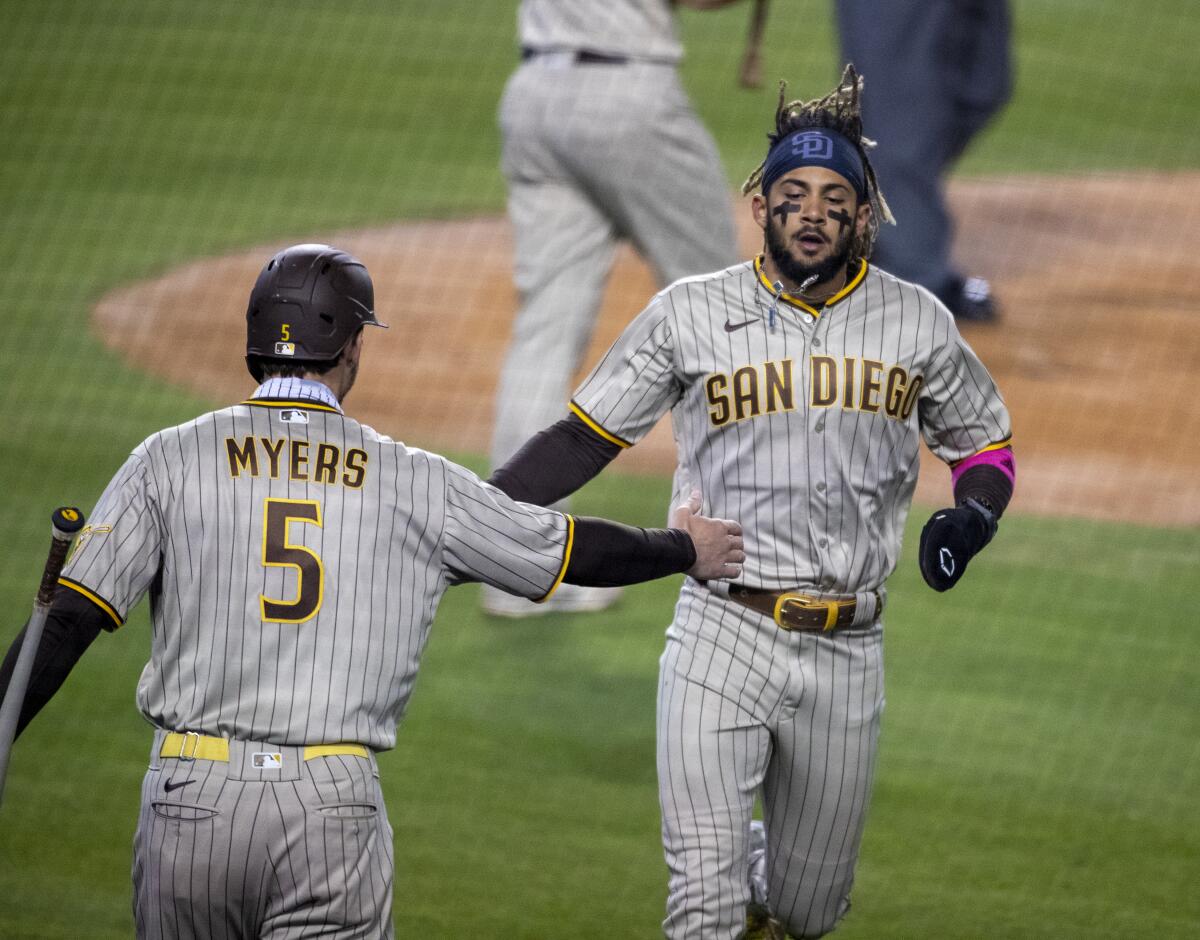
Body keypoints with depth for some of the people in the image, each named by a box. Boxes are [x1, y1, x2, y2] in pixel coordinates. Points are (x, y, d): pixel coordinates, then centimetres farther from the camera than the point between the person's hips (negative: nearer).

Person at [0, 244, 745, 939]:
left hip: (191, 796, 1)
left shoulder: (171, 460, 4)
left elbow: (68, 622, -4)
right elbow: (577, 551, 17)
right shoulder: (417, 483, 6)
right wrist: (687, 550, 37)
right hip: (335, 808, -1)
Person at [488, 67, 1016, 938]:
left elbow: (985, 445, 17)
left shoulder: (916, 324, 5)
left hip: (848, 654, 2)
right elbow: (585, 438, 4)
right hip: (722, 637, -2)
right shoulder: (690, 315, -1)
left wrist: (972, 516, -6)